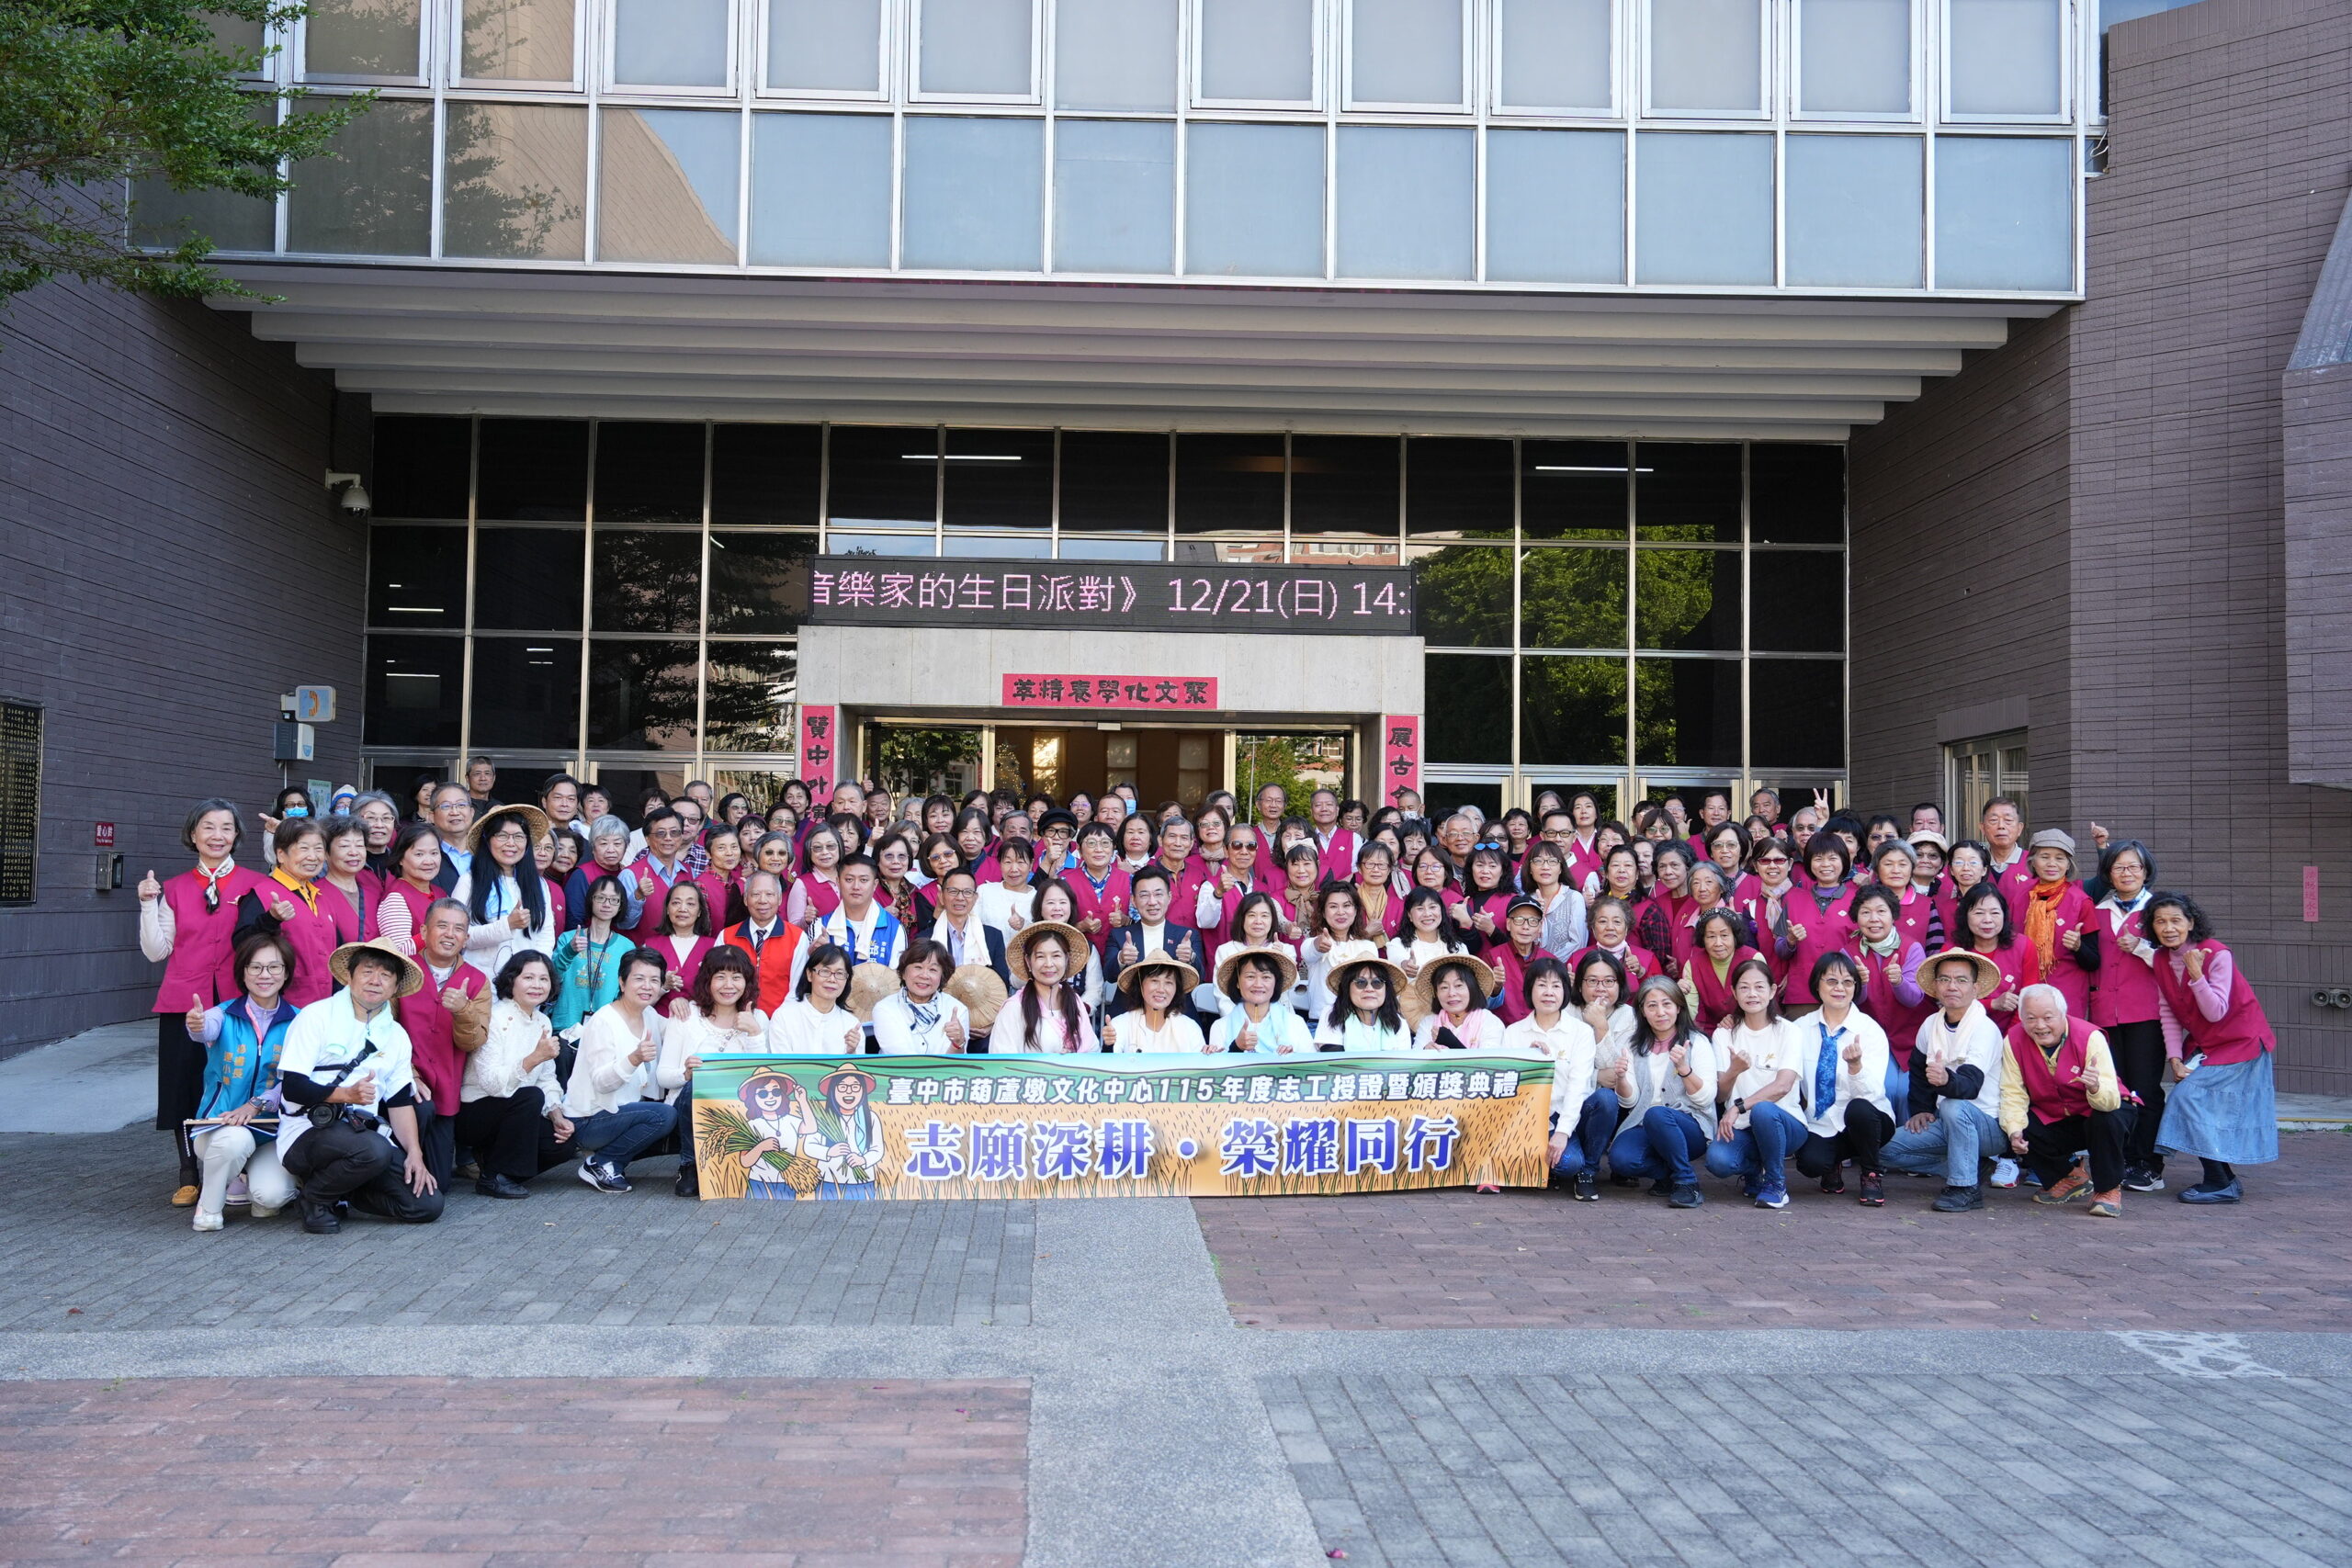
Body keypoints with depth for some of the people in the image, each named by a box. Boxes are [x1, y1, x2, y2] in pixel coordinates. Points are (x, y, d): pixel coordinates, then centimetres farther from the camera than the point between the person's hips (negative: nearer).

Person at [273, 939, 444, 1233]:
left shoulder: (397, 1035, 15)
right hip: (309, 1130, -6)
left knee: (427, 1204, -11)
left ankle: (342, 1189, 12)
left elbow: (401, 1102, 10)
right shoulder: (317, 1016, -3)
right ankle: (316, 1198, -8)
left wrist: (414, 1153, -4)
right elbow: (292, 1087, -12)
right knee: (373, 1150, -38)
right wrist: (347, 1095, -26)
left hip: (366, 1135, 6)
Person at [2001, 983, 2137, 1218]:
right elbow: (2013, 1093, -14)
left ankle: (2109, 1189, -10)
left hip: (2094, 1113, -3)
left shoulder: (2090, 1037, -27)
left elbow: (2111, 1101, -35)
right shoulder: (2014, 1040, -16)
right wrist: (2014, 1130, -31)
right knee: (2019, 1135, -22)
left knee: (2107, 1120, -36)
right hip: (2051, 1118, 4)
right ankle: (2069, 1177, 8)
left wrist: (2095, 1087, -58)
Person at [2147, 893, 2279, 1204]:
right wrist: (2175, 1060, -7)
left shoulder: (2216, 954, -19)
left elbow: (2216, 1013, -23)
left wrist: (2196, 974, -33)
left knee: (2190, 1095, -17)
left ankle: (2220, 1183, -9)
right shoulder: (2161, 959, 0)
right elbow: (2167, 1015, 1)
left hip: (2239, 1044, -7)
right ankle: (2226, 1180, 16)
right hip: (2202, 1046, 7)